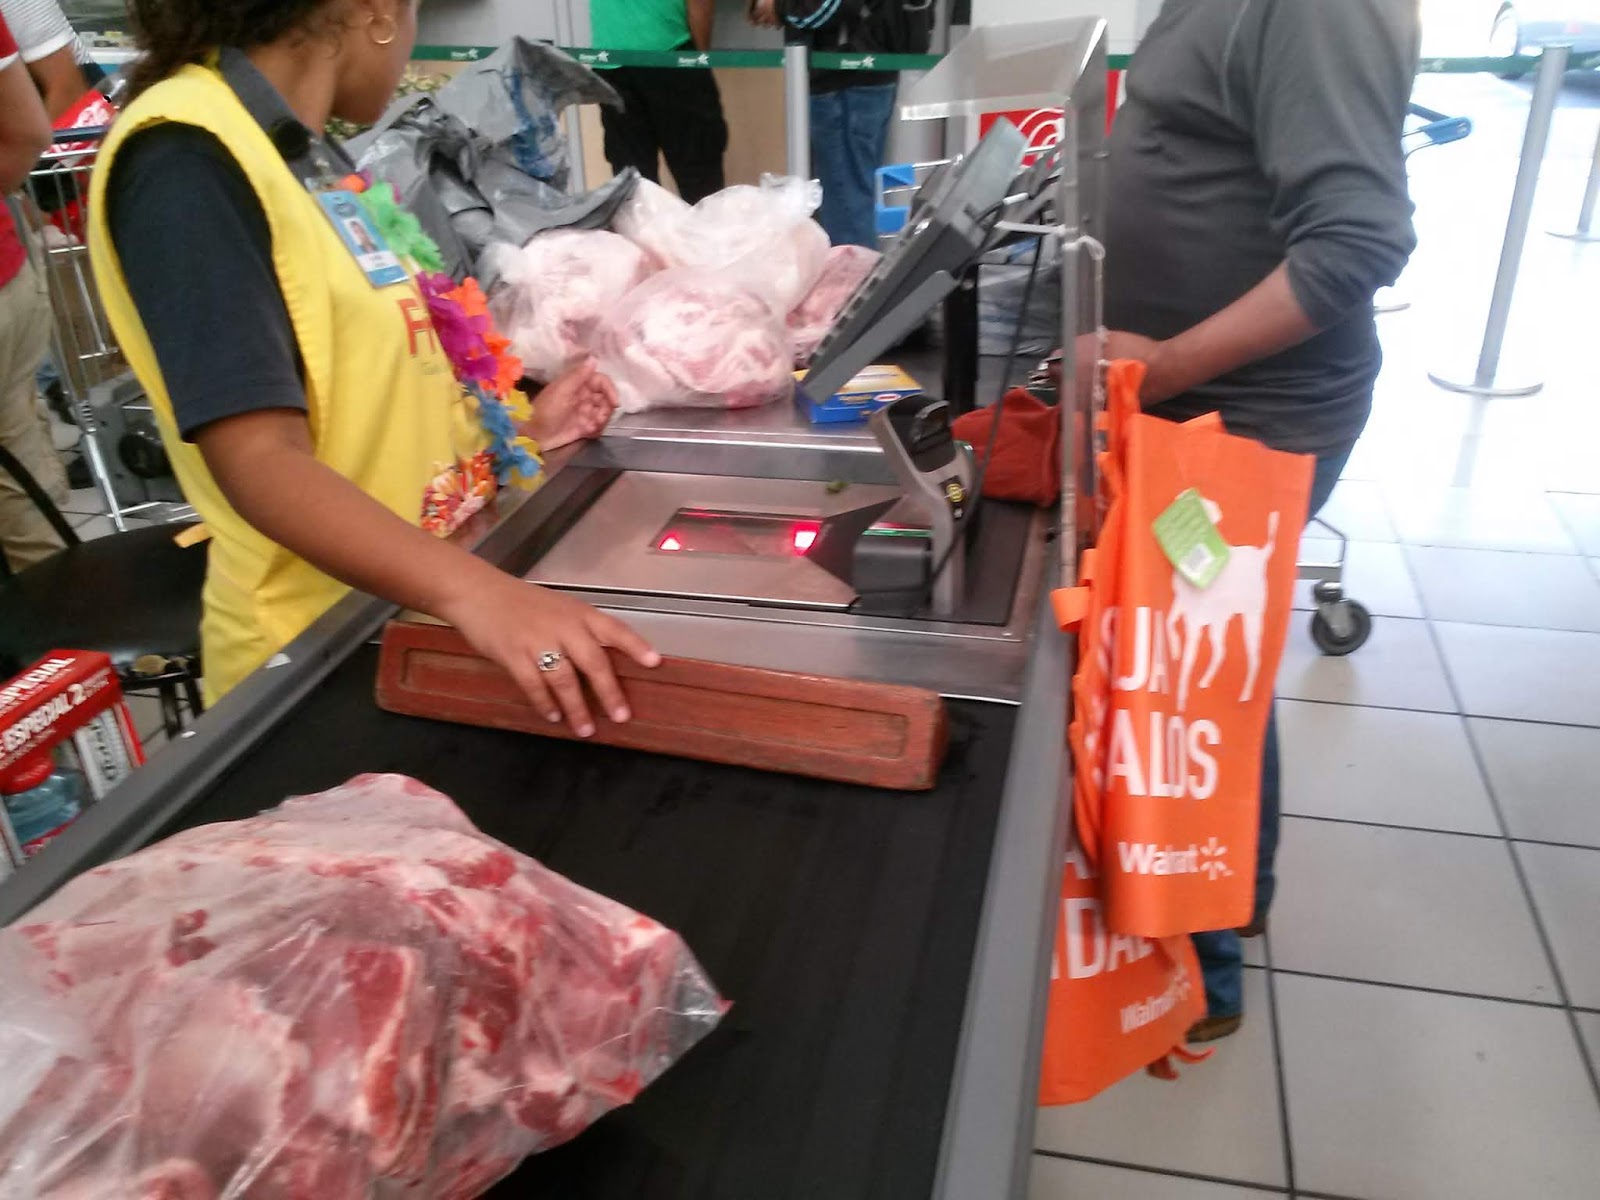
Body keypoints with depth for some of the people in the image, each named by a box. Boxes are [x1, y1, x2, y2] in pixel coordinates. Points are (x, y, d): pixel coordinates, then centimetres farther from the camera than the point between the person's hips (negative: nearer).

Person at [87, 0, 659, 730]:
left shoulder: (314, 156, 9)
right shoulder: (187, 159, -19)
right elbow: (263, 463, -29)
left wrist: (514, 433, 11)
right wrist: (474, 590, -40)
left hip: (416, 617, 9)